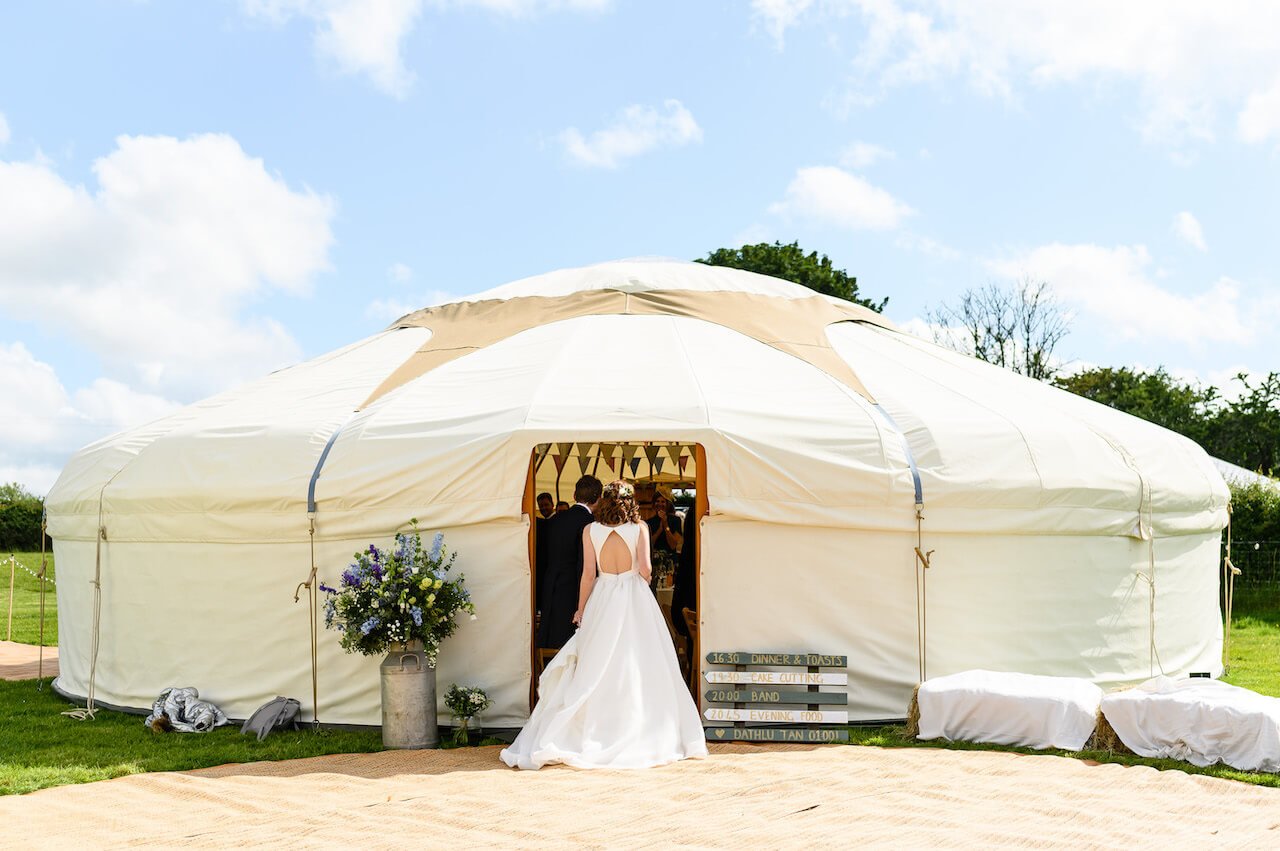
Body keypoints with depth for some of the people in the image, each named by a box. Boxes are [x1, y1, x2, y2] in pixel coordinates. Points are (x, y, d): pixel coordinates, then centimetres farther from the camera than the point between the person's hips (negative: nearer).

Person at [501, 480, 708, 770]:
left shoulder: (590, 530, -1)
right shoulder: (639, 528, -4)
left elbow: (588, 573, -2)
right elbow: (645, 568, -11)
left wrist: (581, 609, 7)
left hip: (603, 599, 1)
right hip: (635, 600, -1)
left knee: (596, 670, 6)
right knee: (641, 668, 5)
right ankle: (644, 735, 7)